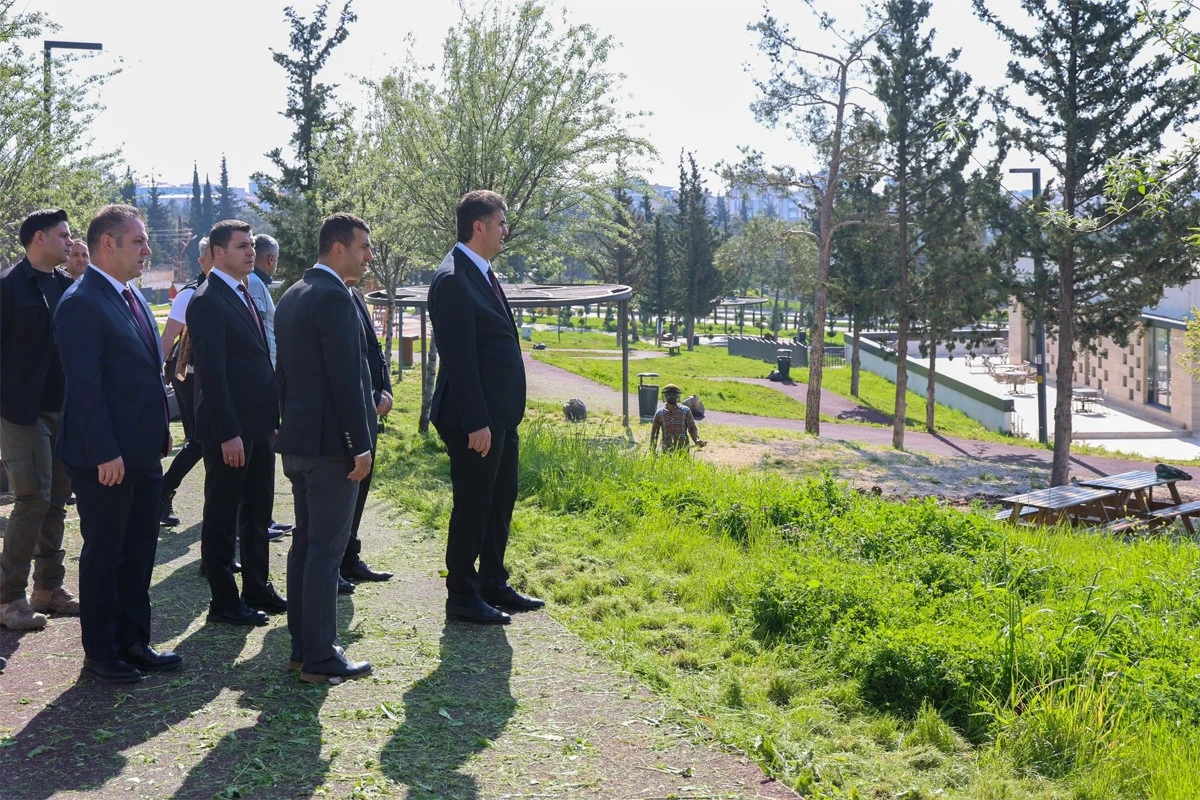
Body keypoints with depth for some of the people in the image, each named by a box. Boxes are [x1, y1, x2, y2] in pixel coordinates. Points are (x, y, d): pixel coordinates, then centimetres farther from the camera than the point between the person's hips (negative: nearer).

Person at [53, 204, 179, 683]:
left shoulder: (132, 297, 12)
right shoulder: (82, 304, -17)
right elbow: (85, 387, -20)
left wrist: (161, 432, 15)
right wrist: (105, 454, -22)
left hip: (142, 452, 9)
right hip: (106, 458, -9)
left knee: (139, 551, 15)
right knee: (104, 554, 3)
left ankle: (133, 643, 26)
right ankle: (100, 654, 16)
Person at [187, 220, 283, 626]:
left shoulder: (244, 295, 15)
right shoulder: (207, 301, -14)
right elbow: (211, 373, -19)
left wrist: (272, 417, 14)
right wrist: (228, 434, -22)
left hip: (258, 425, 9)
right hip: (230, 429, -9)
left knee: (257, 512, 17)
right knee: (223, 516, 2)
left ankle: (257, 589, 28)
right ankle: (224, 603, 10)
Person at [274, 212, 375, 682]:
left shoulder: (292, 296, 14)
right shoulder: (334, 297, -16)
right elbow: (346, 376, -20)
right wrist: (361, 445, -18)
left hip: (298, 439, 10)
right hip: (330, 441, -10)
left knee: (306, 542, 15)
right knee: (326, 548, -5)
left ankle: (301, 647, 22)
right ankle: (320, 658, -1)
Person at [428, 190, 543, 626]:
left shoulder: (482, 274, 14)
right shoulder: (454, 279, -17)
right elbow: (459, 358, -21)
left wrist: (502, 416, 17)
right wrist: (476, 422, -22)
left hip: (500, 416, 10)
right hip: (476, 419, -10)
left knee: (500, 502, 17)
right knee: (472, 507, 0)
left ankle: (493, 585, 29)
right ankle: (462, 597, 12)